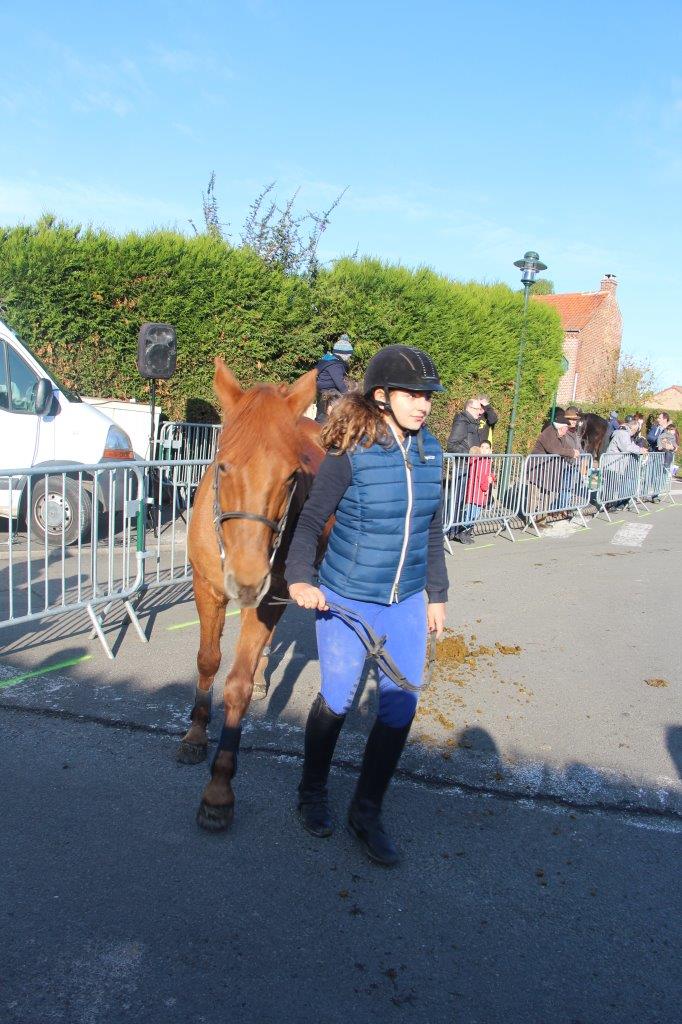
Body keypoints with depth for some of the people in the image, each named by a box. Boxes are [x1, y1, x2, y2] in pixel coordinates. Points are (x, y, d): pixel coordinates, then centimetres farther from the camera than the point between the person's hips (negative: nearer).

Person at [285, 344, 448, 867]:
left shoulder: (430, 451, -1)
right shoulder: (350, 453, -16)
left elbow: (433, 530, 8)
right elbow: (311, 521, -14)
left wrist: (437, 594, 12)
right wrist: (299, 578, -29)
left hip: (407, 603, 5)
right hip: (345, 598, -4)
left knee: (401, 706, 5)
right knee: (337, 700, 9)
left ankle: (368, 812, 26)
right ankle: (313, 792, 37)